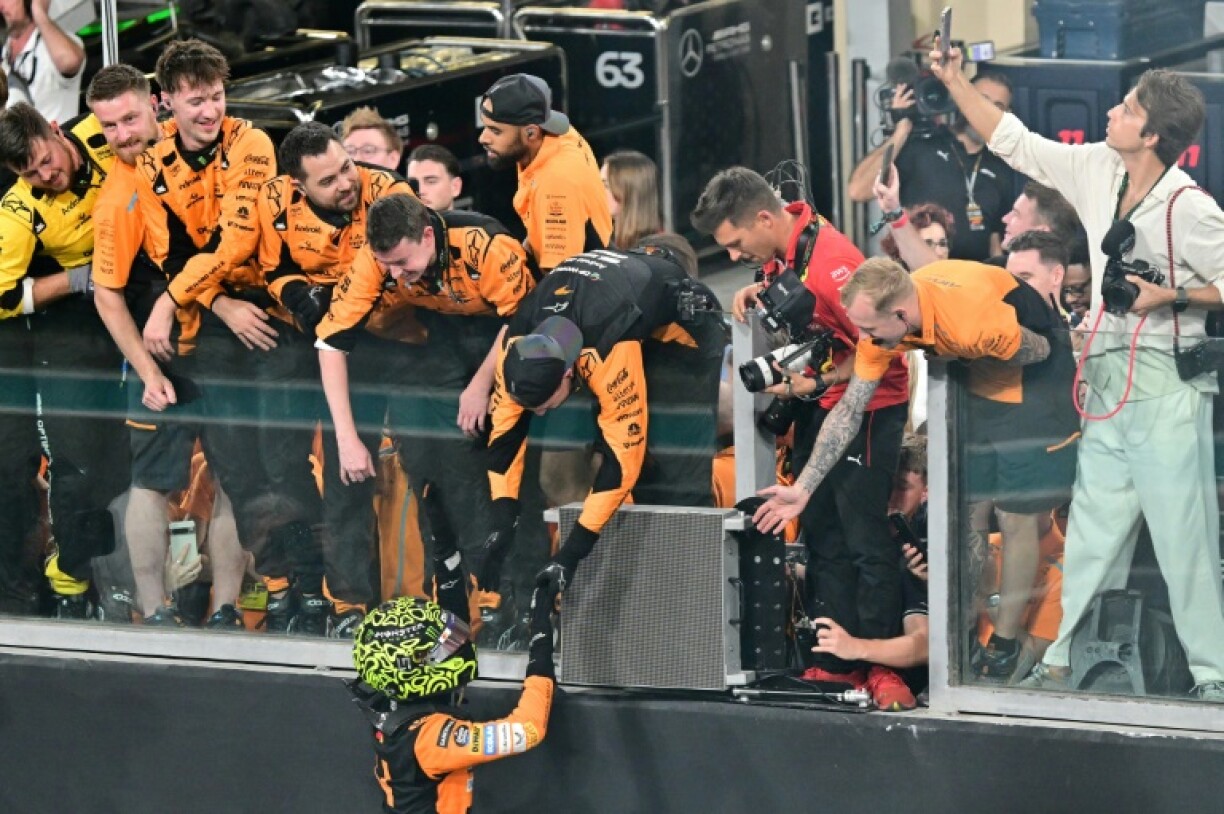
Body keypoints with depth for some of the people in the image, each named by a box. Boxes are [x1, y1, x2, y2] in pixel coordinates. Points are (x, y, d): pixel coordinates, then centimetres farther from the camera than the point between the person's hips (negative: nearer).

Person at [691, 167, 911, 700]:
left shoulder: (831, 263, -27)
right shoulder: (784, 244, -1)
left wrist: (813, 385, -21)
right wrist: (762, 291, -1)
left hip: (865, 408, -10)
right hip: (818, 410, 10)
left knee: (864, 540, -8)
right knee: (822, 536, 10)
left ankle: (877, 663, -3)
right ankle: (837, 664, 15)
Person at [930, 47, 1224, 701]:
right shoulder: (1096, 171, 6)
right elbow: (1013, 142, 16)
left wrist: (1168, 297, -18)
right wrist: (953, 84, 13)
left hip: (1166, 383, -7)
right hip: (1109, 378, 7)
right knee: (1092, 529, 12)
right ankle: (1063, 660, 17)